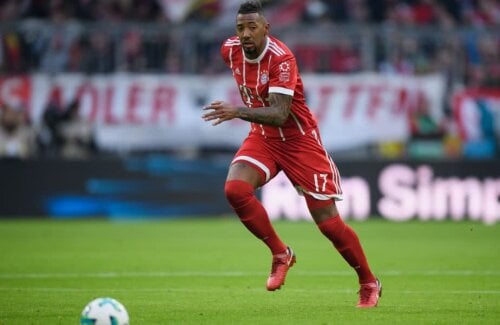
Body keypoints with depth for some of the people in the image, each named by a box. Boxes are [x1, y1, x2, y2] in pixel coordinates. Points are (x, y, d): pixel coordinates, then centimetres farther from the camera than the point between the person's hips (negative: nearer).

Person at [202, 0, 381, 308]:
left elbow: (279, 115, -35)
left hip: (299, 140, -6)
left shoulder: (281, 58, -26)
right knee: (235, 189, -23)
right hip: (262, 137, 6)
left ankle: (369, 284, 17)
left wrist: (239, 112, -47)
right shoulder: (230, 50, -5)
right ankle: (281, 254, -3)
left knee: (328, 221, -4)